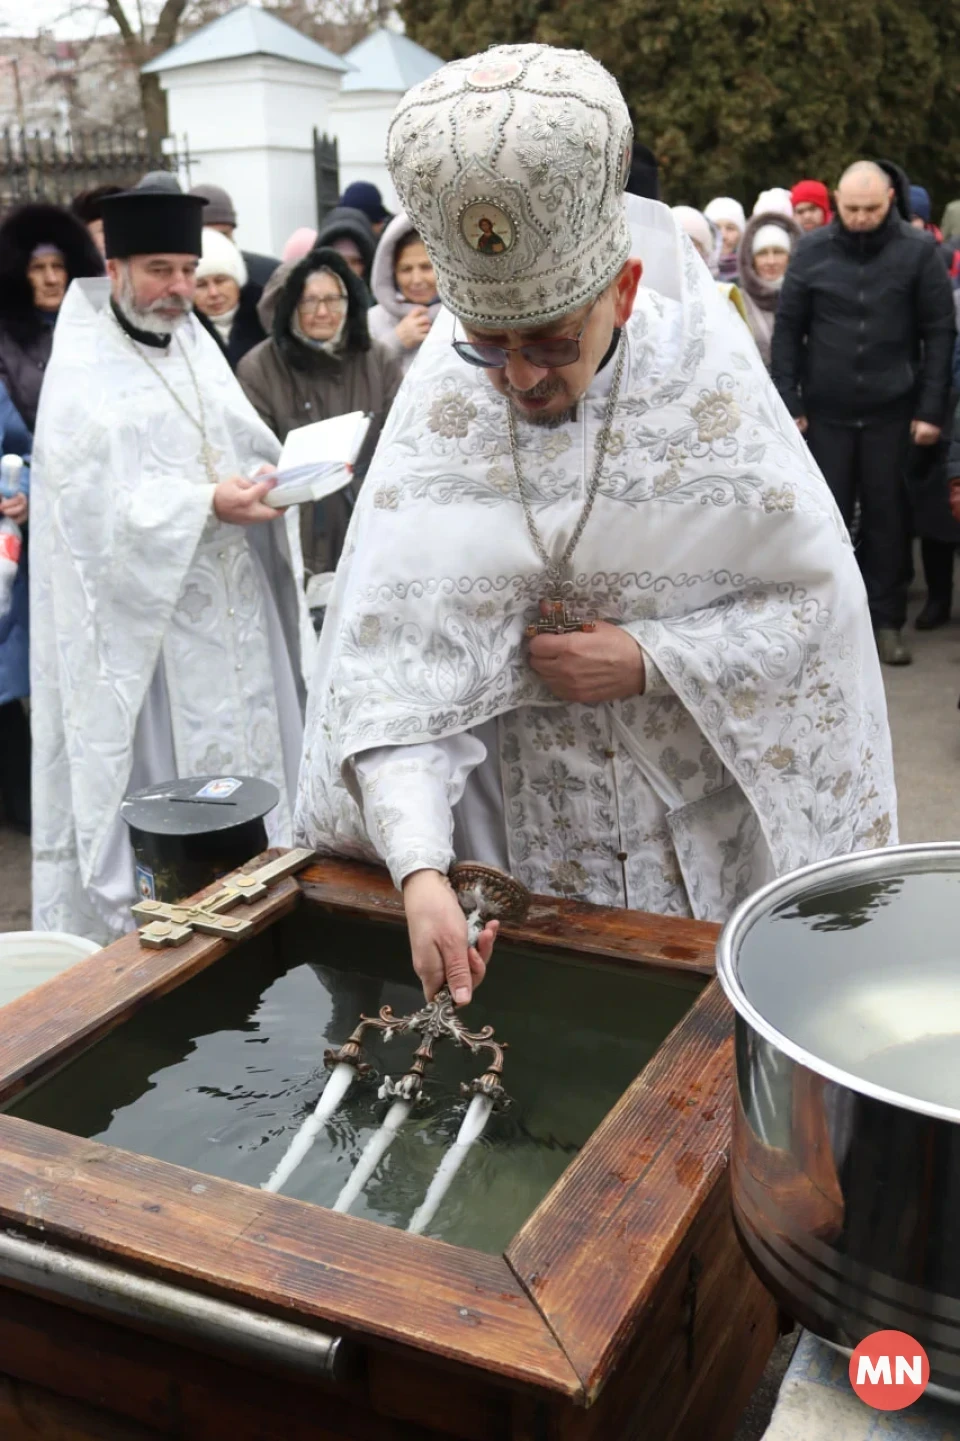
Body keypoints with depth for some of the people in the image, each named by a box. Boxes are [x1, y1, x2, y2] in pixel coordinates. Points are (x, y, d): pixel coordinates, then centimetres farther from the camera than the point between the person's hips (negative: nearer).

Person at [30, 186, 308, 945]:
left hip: (232, 607, 7)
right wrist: (206, 505, -26)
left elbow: (248, 446, 12)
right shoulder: (82, 372, -9)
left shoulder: (198, 349, 13)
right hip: (144, 619, -6)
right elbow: (97, 501, -18)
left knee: (244, 749, 11)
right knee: (161, 774, -2)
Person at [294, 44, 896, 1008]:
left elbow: (820, 595, -8)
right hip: (520, 834, 1)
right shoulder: (442, 401, -15)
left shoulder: (709, 383, -15)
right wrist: (419, 867, -32)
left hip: (702, 830, 0)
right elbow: (388, 663, -20)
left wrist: (649, 662, -21)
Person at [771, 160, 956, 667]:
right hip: (826, 411, 1)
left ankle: (886, 621, 16)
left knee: (888, 517, 6)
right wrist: (789, 404, -2)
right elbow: (788, 329, 3)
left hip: (893, 412, 0)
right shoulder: (813, 251, 0)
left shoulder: (918, 251, -3)